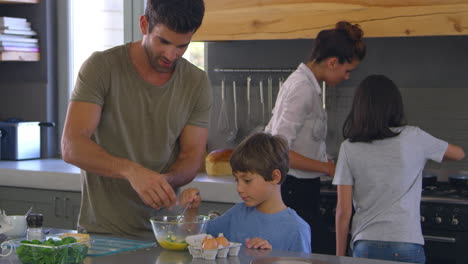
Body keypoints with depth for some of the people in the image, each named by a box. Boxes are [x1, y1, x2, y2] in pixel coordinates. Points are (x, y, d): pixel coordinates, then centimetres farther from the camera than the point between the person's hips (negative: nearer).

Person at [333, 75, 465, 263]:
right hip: (407, 247, 0)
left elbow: (343, 210, -1)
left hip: (366, 246, 0)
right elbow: (459, 154, 18)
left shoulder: (349, 149, 0)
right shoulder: (414, 138, 0)